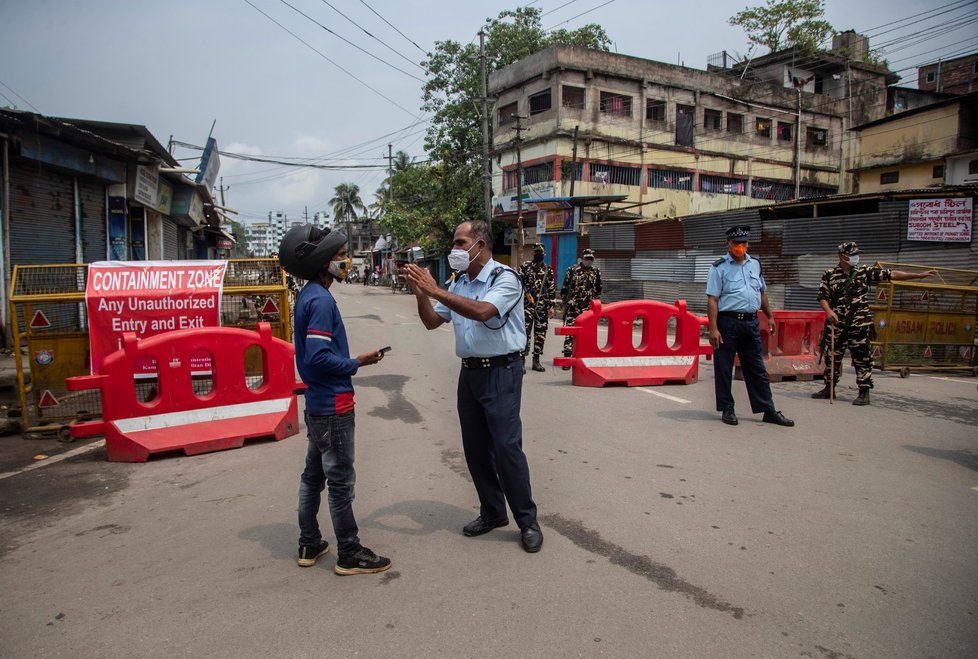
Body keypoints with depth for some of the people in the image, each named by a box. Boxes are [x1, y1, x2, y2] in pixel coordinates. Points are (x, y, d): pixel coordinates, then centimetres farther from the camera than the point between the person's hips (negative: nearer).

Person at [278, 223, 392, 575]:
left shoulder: (308, 296, 9)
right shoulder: (321, 300, -19)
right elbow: (319, 357, -25)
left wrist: (351, 362, 12)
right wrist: (357, 364, -13)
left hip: (318, 404, 10)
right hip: (333, 406, -10)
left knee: (313, 475, 17)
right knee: (341, 481, 1)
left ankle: (309, 545, 30)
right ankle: (349, 555, 14)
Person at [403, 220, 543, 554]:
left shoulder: (505, 278, -11)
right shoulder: (459, 284, 10)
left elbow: (481, 312, -28)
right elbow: (432, 322, 11)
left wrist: (435, 291, -25)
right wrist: (420, 293, -7)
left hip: (500, 372, -7)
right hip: (469, 372, 7)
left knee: (506, 447, -7)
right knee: (475, 448, 12)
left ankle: (527, 521, 8)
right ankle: (492, 512, 28)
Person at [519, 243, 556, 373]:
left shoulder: (548, 270, 10)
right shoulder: (525, 266, 3)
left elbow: (552, 290, 10)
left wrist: (552, 306, 5)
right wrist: (526, 293, -12)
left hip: (543, 307, 3)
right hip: (527, 305, -3)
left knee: (541, 334, 6)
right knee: (525, 332, -10)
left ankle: (536, 361, 15)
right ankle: (522, 361, -8)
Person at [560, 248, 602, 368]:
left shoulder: (596, 272, 10)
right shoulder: (572, 270, 4)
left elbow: (598, 291, 16)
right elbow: (564, 288, 7)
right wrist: (564, 304, 4)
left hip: (588, 308, 2)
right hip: (572, 307, -2)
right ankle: (567, 357, -4)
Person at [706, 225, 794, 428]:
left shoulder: (755, 264, 14)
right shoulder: (719, 267, -5)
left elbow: (762, 292, 23)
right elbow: (712, 299, -11)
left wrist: (769, 316, 19)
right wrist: (713, 329, -17)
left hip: (751, 322, 5)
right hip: (728, 322, -5)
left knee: (757, 368, 10)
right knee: (723, 368, 2)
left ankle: (768, 410, 15)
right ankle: (727, 410, 14)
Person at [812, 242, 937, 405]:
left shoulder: (865, 272, 3)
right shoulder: (830, 275, 3)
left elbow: (892, 275, 1)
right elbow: (823, 296, 0)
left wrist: (920, 275, -3)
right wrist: (829, 311, -18)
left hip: (859, 325, -1)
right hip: (836, 324, 1)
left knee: (861, 358, -1)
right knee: (832, 356, 9)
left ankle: (864, 393, 6)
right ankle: (829, 389, 22)